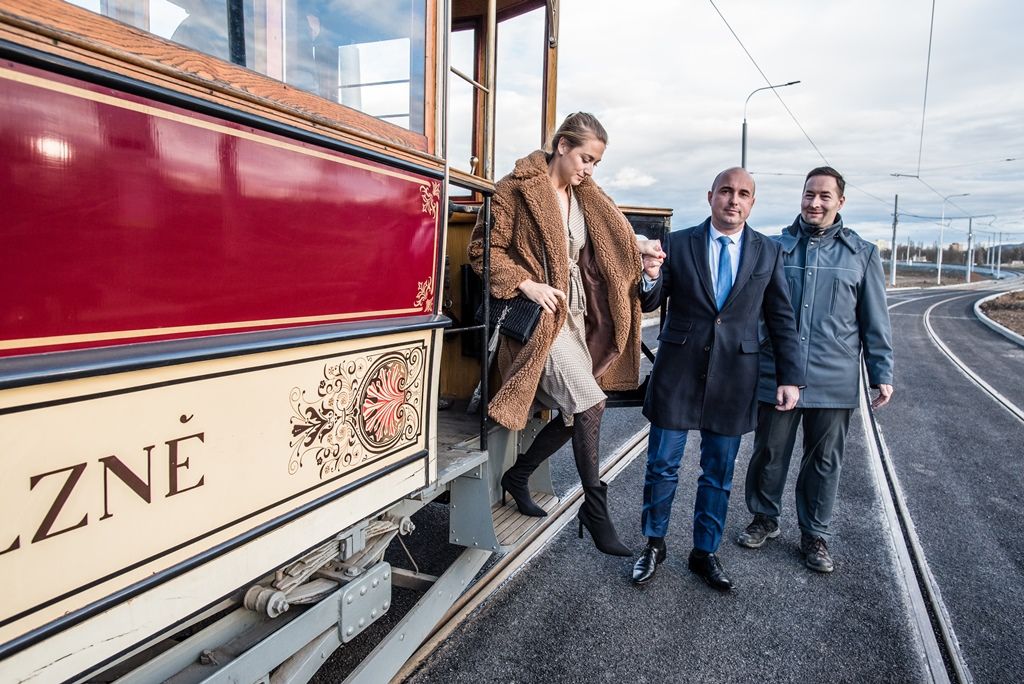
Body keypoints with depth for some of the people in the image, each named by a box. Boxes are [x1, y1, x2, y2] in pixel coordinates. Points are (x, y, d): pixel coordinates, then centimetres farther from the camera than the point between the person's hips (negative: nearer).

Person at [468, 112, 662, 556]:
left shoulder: (586, 197, 15)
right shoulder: (518, 188, -6)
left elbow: (613, 249, 16)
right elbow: (483, 248, -9)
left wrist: (644, 254, -4)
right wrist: (526, 284, -19)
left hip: (576, 312, 8)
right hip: (540, 314, -8)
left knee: (575, 411, 7)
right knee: (590, 404, -13)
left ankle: (517, 475, 28)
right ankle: (594, 507, 3)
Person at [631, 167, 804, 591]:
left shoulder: (768, 253, 5)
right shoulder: (677, 244, 1)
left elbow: (782, 318, 8)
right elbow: (652, 302, 2)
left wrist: (790, 376, 3)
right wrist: (650, 278, -21)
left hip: (733, 377, 1)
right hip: (679, 372, -1)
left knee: (718, 473, 12)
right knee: (662, 466, 7)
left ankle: (705, 553, 30)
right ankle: (654, 545, 27)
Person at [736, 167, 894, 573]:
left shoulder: (862, 254, 5)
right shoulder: (776, 247, 4)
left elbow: (875, 323, 7)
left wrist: (882, 375, 4)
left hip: (834, 381, 0)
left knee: (824, 461, 11)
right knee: (768, 453, 9)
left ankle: (815, 535, 27)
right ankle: (764, 519, 30)